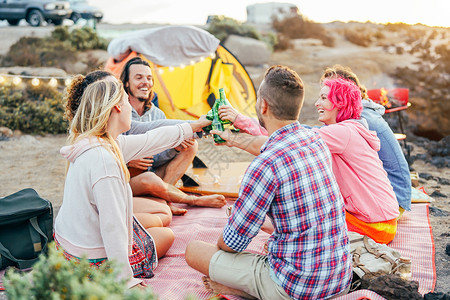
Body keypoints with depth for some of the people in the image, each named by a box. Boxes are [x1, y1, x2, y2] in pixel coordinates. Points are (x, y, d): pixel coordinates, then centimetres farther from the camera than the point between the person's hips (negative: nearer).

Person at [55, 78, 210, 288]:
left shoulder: (93, 143, -3)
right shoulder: (104, 159, -31)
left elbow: (149, 140, 9)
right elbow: (112, 227, -30)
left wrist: (195, 126, 19)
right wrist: (127, 281, -23)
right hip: (93, 262, -8)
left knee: (161, 217, 26)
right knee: (166, 235, 17)